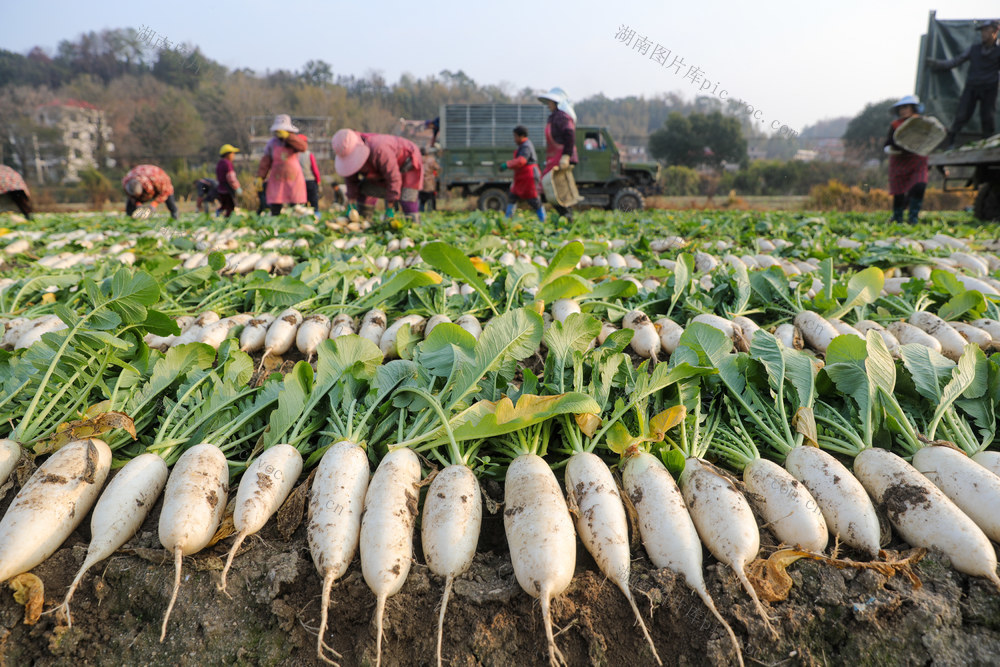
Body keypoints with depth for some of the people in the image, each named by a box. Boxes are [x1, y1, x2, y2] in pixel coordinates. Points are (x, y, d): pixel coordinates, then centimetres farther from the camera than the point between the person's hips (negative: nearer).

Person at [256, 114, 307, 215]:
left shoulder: (295, 139, 3)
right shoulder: (272, 143, 7)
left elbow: (302, 147, -21)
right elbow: (265, 161, 9)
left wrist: (287, 136, -30)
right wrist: (260, 177, 2)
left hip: (294, 179, -1)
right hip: (277, 180, 1)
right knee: (275, 212, -5)